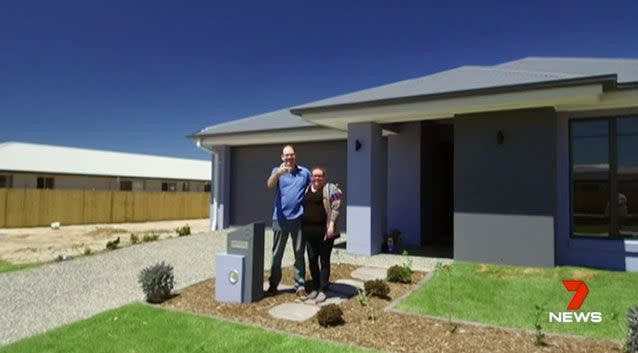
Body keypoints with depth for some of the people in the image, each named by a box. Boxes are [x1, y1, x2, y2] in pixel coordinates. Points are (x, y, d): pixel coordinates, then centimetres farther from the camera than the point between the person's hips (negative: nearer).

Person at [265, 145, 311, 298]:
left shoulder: (305, 172, 7)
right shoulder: (277, 171, 4)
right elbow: (270, 184, -17)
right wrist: (278, 173, -37)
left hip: (299, 218, 0)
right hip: (280, 218, 0)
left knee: (299, 253, 5)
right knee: (277, 253, 8)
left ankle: (300, 286, 12)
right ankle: (273, 285, 20)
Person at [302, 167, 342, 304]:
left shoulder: (330, 188, -2)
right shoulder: (307, 189, 15)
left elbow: (335, 208, -10)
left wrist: (331, 224, -18)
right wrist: (302, 226, 14)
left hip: (324, 231, -5)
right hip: (309, 231, 5)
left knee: (324, 260, 2)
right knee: (312, 260, 8)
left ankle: (323, 290, 10)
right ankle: (315, 288, 21)